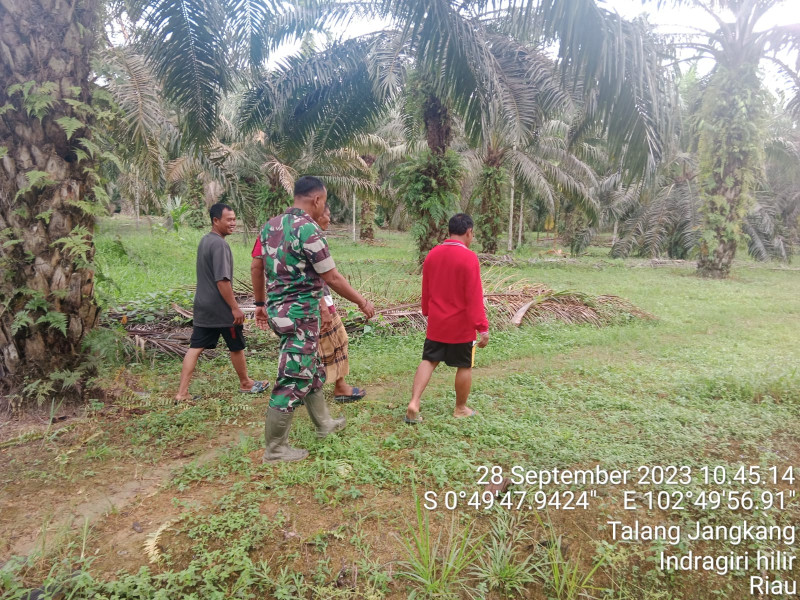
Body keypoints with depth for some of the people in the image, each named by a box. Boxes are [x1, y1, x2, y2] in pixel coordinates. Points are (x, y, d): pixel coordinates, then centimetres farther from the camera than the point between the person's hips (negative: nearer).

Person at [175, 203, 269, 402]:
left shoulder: (204, 240, 11)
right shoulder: (219, 244, -19)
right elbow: (222, 280, -24)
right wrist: (235, 307, -19)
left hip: (202, 306, 9)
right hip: (221, 308, -8)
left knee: (195, 348, 6)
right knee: (237, 347, 10)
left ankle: (182, 392, 5)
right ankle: (245, 383, 27)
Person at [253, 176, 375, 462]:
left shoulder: (271, 225, 8)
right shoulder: (308, 229, -17)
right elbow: (332, 278, -15)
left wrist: (261, 304, 25)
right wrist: (362, 302, -3)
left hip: (278, 308, 9)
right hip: (300, 313, -9)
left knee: (311, 369, 22)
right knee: (293, 380, 1)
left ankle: (324, 423, 38)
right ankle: (274, 449, 12)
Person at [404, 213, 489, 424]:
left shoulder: (432, 255, 2)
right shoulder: (469, 258, -18)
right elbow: (474, 297, -19)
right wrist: (483, 328, -14)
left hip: (436, 323, 5)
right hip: (461, 325, -5)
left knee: (428, 361, 12)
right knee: (464, 366, 11)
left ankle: (413, 403, 0)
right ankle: (461, 408, 25)